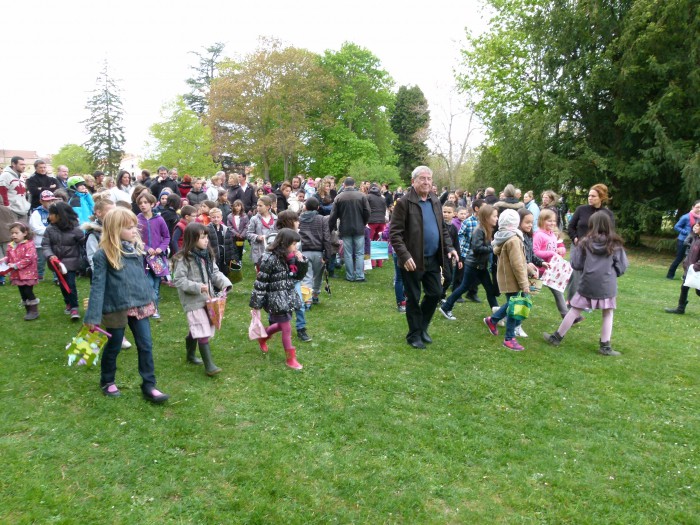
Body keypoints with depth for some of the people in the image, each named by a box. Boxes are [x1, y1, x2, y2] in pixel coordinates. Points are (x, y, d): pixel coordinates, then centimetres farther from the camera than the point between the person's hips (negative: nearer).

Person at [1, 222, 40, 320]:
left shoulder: (29, 244, -13)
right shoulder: (10, 246, 7)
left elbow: (28, 259, -21)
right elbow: (9, 257, 18)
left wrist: (16, 265, -21)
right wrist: (4, 260, -5)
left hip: (28, 274, -7)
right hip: (17, 275, 7)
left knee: (28, 292, -6)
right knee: (22, 293, 12)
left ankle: (34, 311, 6)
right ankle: (28, 311, 23)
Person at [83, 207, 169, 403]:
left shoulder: (136, 248, 3)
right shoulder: (103, 254, -14)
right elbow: (98, 285, -15)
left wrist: (150, 299, 16)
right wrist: (93, 316, -17)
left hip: (140, 306, 5)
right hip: (116, 309, -5)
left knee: (146, 346, 5)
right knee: (113, 347, 14)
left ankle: (149, 386, 15)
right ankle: (107, 381, 37)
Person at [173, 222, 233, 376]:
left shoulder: (208, 255, 7)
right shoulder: (183, 258, -15)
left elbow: (215, 272, 8)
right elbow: (178, 280, -17)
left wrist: (224, 283, -11)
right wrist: (197, 287, -25)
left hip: (207, 298, 7)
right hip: (192, 300, -7)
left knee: (196, 329, 21)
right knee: (203, 331, -12)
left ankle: (190, 355, 41)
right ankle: (209, 365, -9)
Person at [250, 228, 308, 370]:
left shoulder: (290, 257, 2)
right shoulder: (270, 258, -20)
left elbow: (299, 276, 11)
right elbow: (260, 282, -17)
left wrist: (301, 261, -6)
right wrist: (256, 303, -14)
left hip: (288, 297, 8)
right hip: (277, 300, -8)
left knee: (281, 325, 22)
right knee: (287, 329, 0)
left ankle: (263, 337, 49)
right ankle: (290, 359, 17)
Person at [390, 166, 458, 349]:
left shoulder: (435, 202, 9)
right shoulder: (404, 202, -12)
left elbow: (442, 228, 18)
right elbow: (395, 233, -15)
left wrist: (449, 247, 4)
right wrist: (405, 256, -23)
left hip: (433, 259, 6)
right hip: (413, 260, -6)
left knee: (435, 293, 12)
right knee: (413, 299, 6)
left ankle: (423, 327, 32)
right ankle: (414, 335, 22)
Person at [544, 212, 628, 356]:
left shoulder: (585, 242, -3)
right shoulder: (615, 244, -1)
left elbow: (576, 264, -1)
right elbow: (622, 266, 1)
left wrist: (574, 251, 16)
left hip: (588, 284, 0)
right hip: (607, 285, 0)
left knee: (574, 311, 10)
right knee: (608, 315, 12)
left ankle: (556, 337, 19)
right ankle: (605, 346, 12)